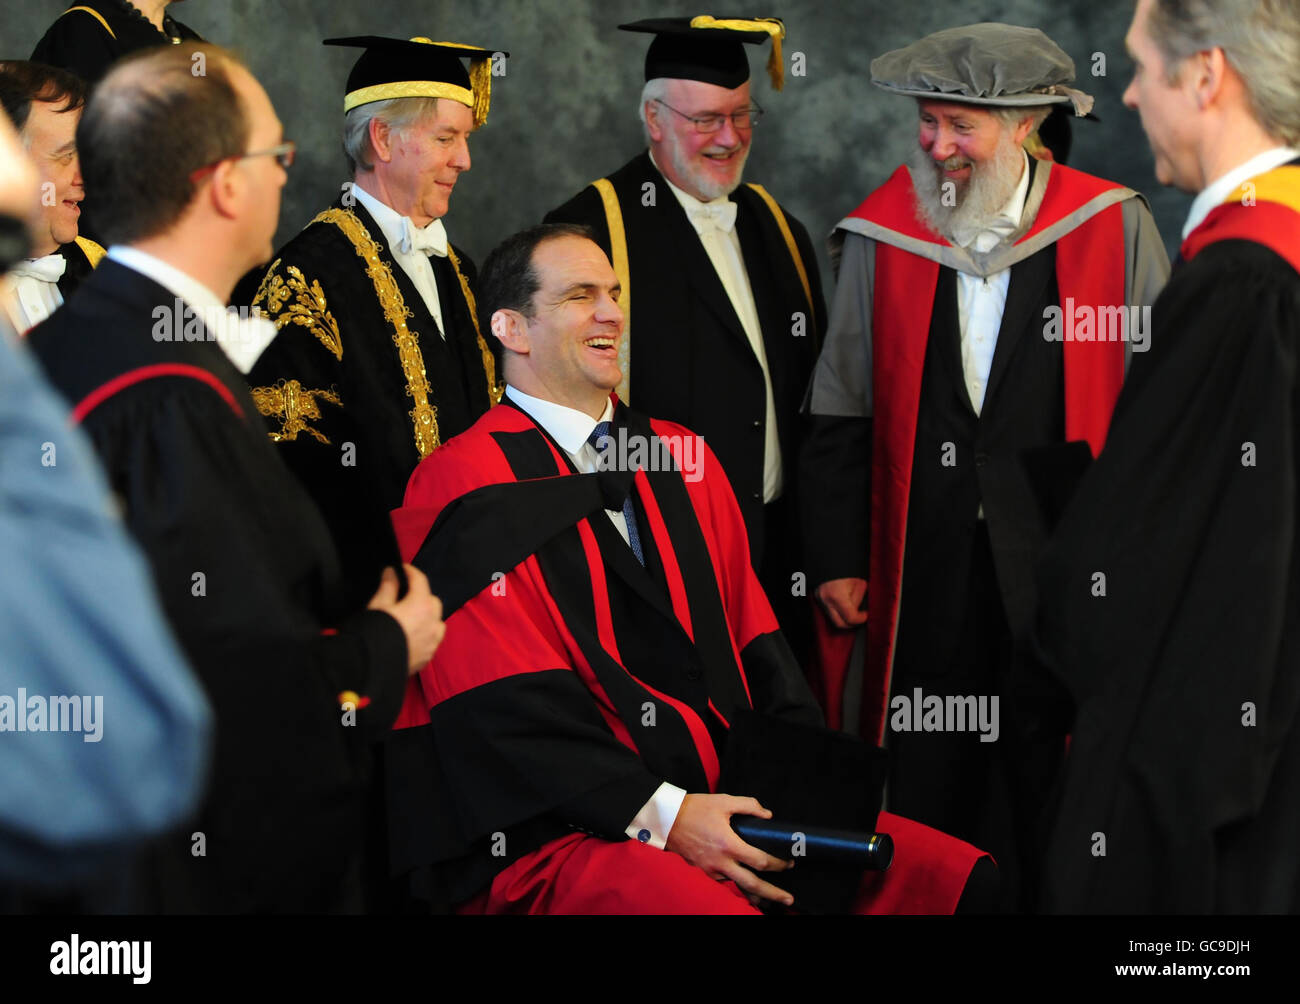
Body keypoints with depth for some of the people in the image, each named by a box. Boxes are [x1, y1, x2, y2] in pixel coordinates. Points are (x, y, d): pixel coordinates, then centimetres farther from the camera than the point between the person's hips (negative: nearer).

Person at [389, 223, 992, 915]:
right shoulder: (464, 490, -1)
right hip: (564, 836, -6)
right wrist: (663, 816, -17)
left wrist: (808, 789, -2)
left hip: (727, 805, 6)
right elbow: (506, 710, -10)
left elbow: (755, 649, 16)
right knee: (712, 906, -37)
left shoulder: (681, 459, 20)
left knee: (953, 878, -14)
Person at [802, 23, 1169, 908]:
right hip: (926, 562, 2)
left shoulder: (1113, 228, -1)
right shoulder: (882, 235, 5)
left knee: (1052, 790, 3)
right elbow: (841, 414, 9)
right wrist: (837, 557, 4)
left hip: (1066, 566, -2)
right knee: (929, 791, 5)